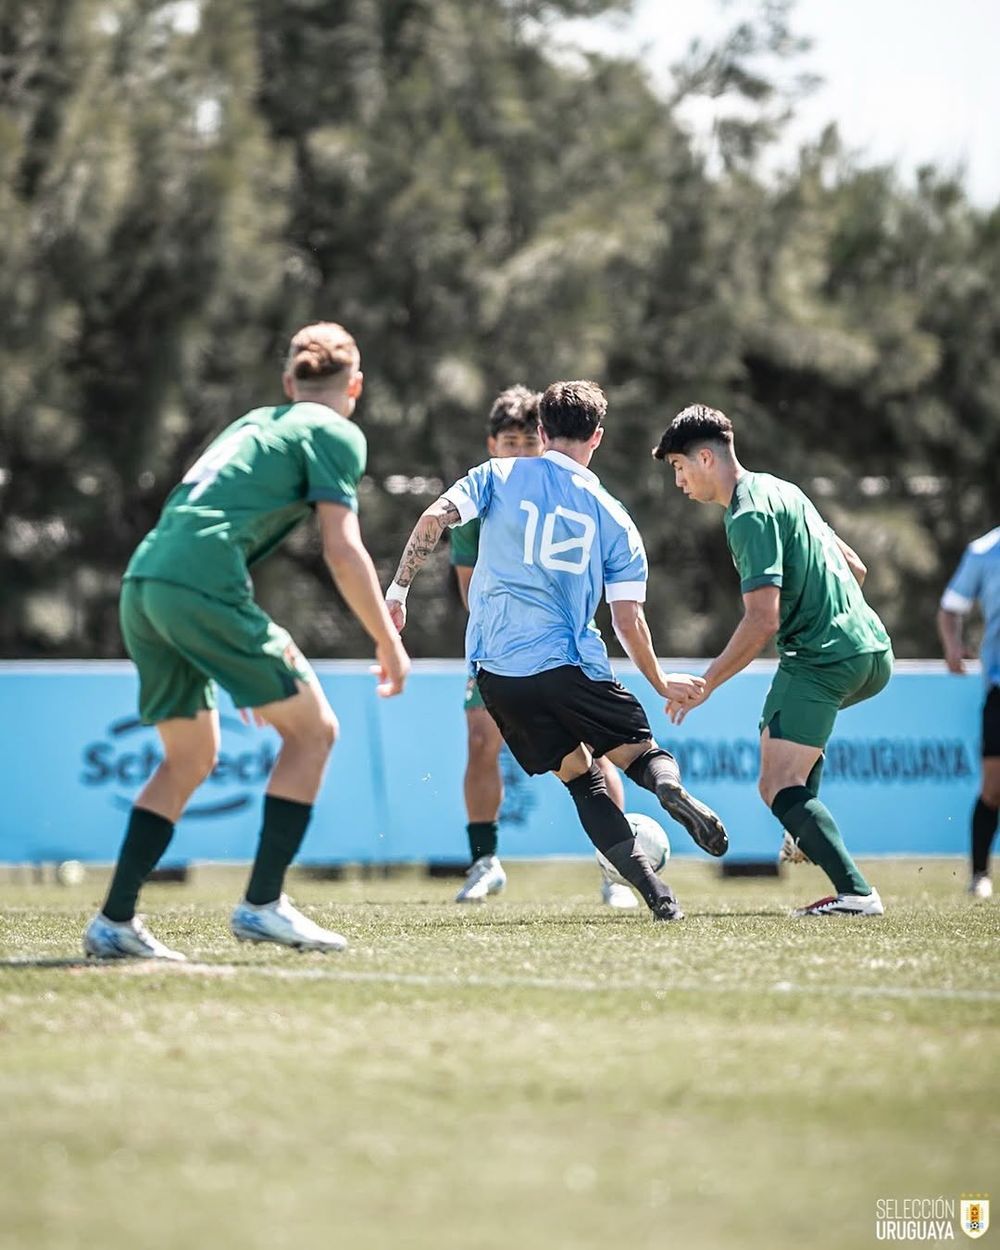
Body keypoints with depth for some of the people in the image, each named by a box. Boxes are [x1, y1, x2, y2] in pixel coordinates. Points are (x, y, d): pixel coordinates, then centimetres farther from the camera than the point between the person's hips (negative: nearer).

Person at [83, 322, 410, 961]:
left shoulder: (256, 423, 29)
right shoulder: (336, 434, 6)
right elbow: (343, 550, -5)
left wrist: (250, 665, 38)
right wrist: (389, 643, 4)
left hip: (143, 582, 8)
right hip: (202, 585, -8)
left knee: (191, 756, 18)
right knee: (312, 728, 4)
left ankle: (116, 920, 13)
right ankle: (262, 903, -2)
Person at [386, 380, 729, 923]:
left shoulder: (498, 476, 7)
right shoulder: (612, 517, 6)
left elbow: (434, 519, -8)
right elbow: (628, 620, 4)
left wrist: (398, 589, 2)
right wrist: (662, 683, 17)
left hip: (496, 670, 2)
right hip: (568, 664, -2)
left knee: (578, 773, 12)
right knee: (640, 751, 12)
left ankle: (651, 886, -3)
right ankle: (668, 782, -28)